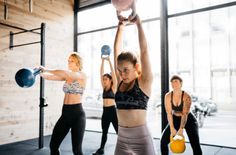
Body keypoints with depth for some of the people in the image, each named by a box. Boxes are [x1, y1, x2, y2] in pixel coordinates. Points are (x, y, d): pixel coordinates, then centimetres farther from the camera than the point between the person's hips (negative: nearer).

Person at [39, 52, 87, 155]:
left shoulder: (82, 75, -6)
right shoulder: (67, 76, 12)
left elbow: (65, 73, -24)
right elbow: (51, 77, -3)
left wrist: (47, 70, -24)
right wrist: (41, 73, -22)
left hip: (77, 113, -6)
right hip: (65, 113, 7)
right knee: (53, 145, 9)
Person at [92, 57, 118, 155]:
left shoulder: (113, 87, -5)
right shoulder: (104, 87, 8)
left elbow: (113, 73, -12)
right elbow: (101, 73, 4)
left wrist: (109, 61, -13)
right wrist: (103, 61, 0)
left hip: (113, 111, -6)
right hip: (105, 111, 6)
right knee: (104, 131, 18)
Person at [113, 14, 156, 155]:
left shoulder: (144, 81, -8)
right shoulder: (121, 82, 3)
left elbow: (144, 50, -13)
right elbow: (117, 51, 4)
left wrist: (138, 23, -9)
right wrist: (121, 27, 4)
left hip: (141, 138, -5)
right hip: (122, 138, 5)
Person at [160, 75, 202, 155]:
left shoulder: (186, 97, -23)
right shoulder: (168, 96, -15)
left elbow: (185, 114, -30)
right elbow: (169, 113, -18)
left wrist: (181, 129, -37)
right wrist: (172, 128, -25)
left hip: (189, 120, -3)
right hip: (175, 119, 3)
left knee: (195, 144, -14)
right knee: (163, 141, -4)